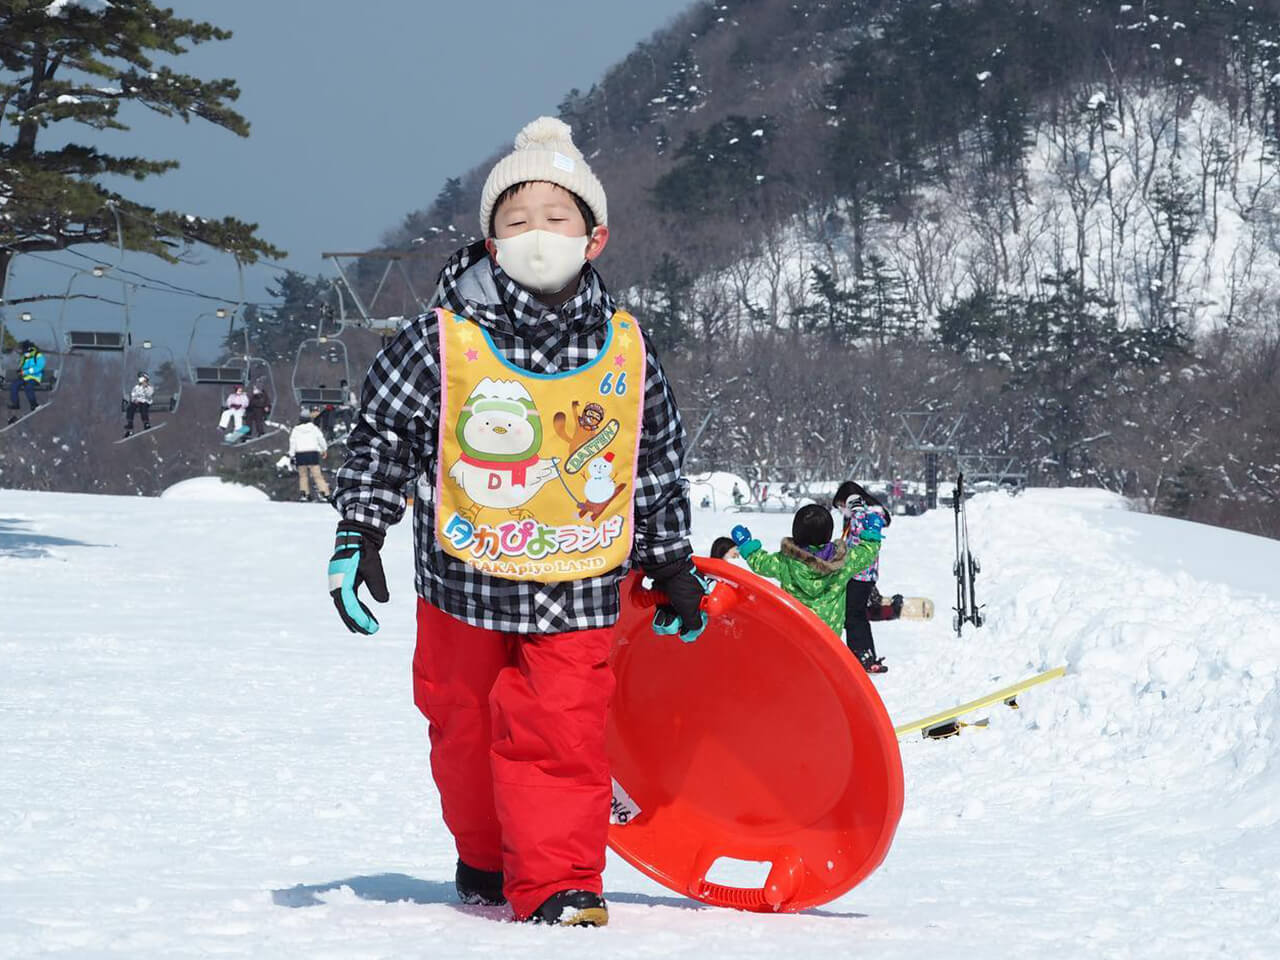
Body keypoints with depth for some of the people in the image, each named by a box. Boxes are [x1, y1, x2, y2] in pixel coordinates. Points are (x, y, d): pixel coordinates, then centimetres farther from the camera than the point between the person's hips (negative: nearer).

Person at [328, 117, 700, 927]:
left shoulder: (626, 350, -2)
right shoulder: (443, 342, -10)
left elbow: (660, 460, 10)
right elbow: (382, 434, -2)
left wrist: (671, 562, 13)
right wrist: (358, 538, -8)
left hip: (576, 586, 0)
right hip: (465, 581, 0)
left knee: (564, 732, -9)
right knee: (466, 728, 13)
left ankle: (559, 882, -1)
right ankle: (487, 858, 35)